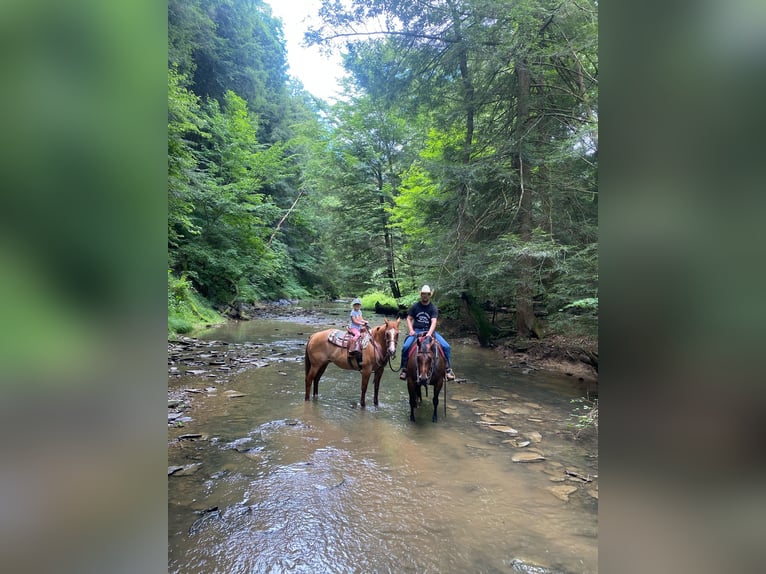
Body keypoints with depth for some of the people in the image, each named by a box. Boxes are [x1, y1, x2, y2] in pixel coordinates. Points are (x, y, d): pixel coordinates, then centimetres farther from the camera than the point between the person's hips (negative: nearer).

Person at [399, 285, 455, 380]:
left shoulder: (433, 308, -1)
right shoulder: (415, 306, 5)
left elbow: (434, 322, -13)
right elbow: (409, 319, 8)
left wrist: (429, 333, -29)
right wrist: (411, 330, -9)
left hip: (430, 331, 0)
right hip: (416, 331, 0)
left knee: (446, 346, -17)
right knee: (405, 346, -25)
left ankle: (448, 369, -2)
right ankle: (404, 369, -6)